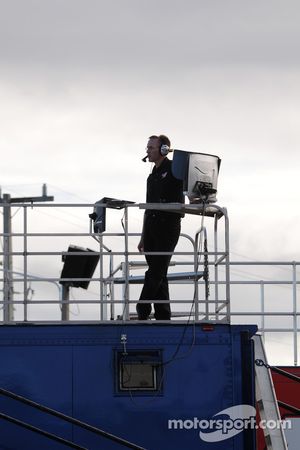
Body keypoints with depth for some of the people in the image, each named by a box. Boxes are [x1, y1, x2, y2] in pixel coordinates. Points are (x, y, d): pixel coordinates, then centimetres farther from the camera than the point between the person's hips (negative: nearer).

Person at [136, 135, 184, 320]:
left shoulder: (173, 169, -2)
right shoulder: (152, 176, 20)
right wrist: (143, 237, 22)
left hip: (168, 225, -8)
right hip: (152, 227, 8)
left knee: (155, 272, -11)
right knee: (159, 276, 6)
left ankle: (142, 313, -13)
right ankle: (163, 316, 7)